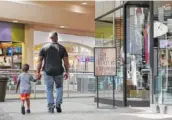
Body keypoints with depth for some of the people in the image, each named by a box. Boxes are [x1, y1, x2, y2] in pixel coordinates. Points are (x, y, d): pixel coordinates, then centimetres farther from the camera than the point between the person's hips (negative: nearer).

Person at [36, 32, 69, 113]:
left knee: (49, 89, 8)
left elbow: (40, 61, 0)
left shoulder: (44, 48, 3)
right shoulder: (62, 48, 3)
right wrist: (67, 72, 7)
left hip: (48, 71, 0)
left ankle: (50, 106, 4)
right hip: (58, 71, 0)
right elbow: (66, 61, 0)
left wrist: (38, 72, 3)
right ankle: (58, 104, 6)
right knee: (59, 87, 18)